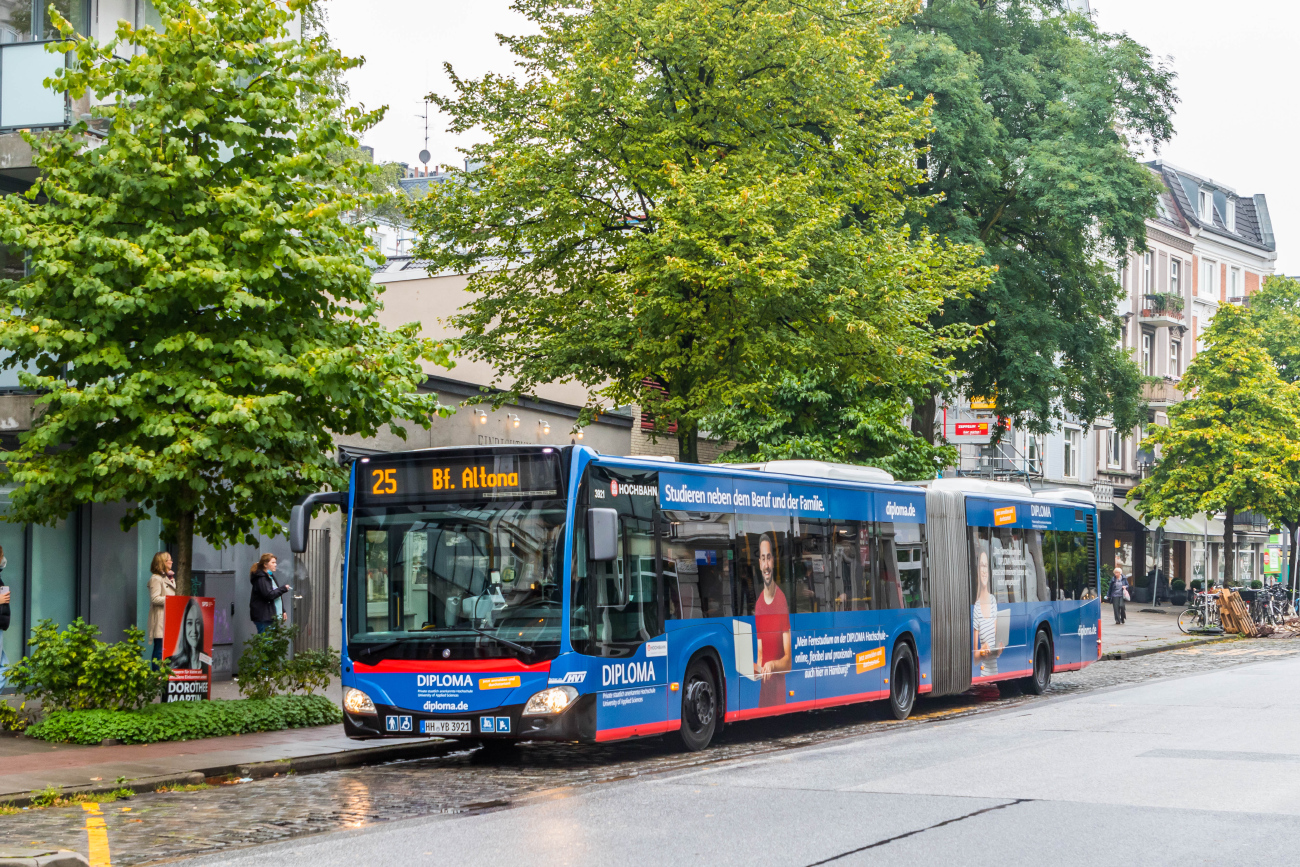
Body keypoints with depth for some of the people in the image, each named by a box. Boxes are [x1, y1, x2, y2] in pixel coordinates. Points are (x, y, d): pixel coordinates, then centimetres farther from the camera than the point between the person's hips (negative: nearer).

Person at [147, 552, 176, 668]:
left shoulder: (169, 578, 22)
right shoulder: (156, 579, -8)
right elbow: (155, 599, -17)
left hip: (169, 618, 9)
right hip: (160, 619, -9)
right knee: (160, 649, -10)